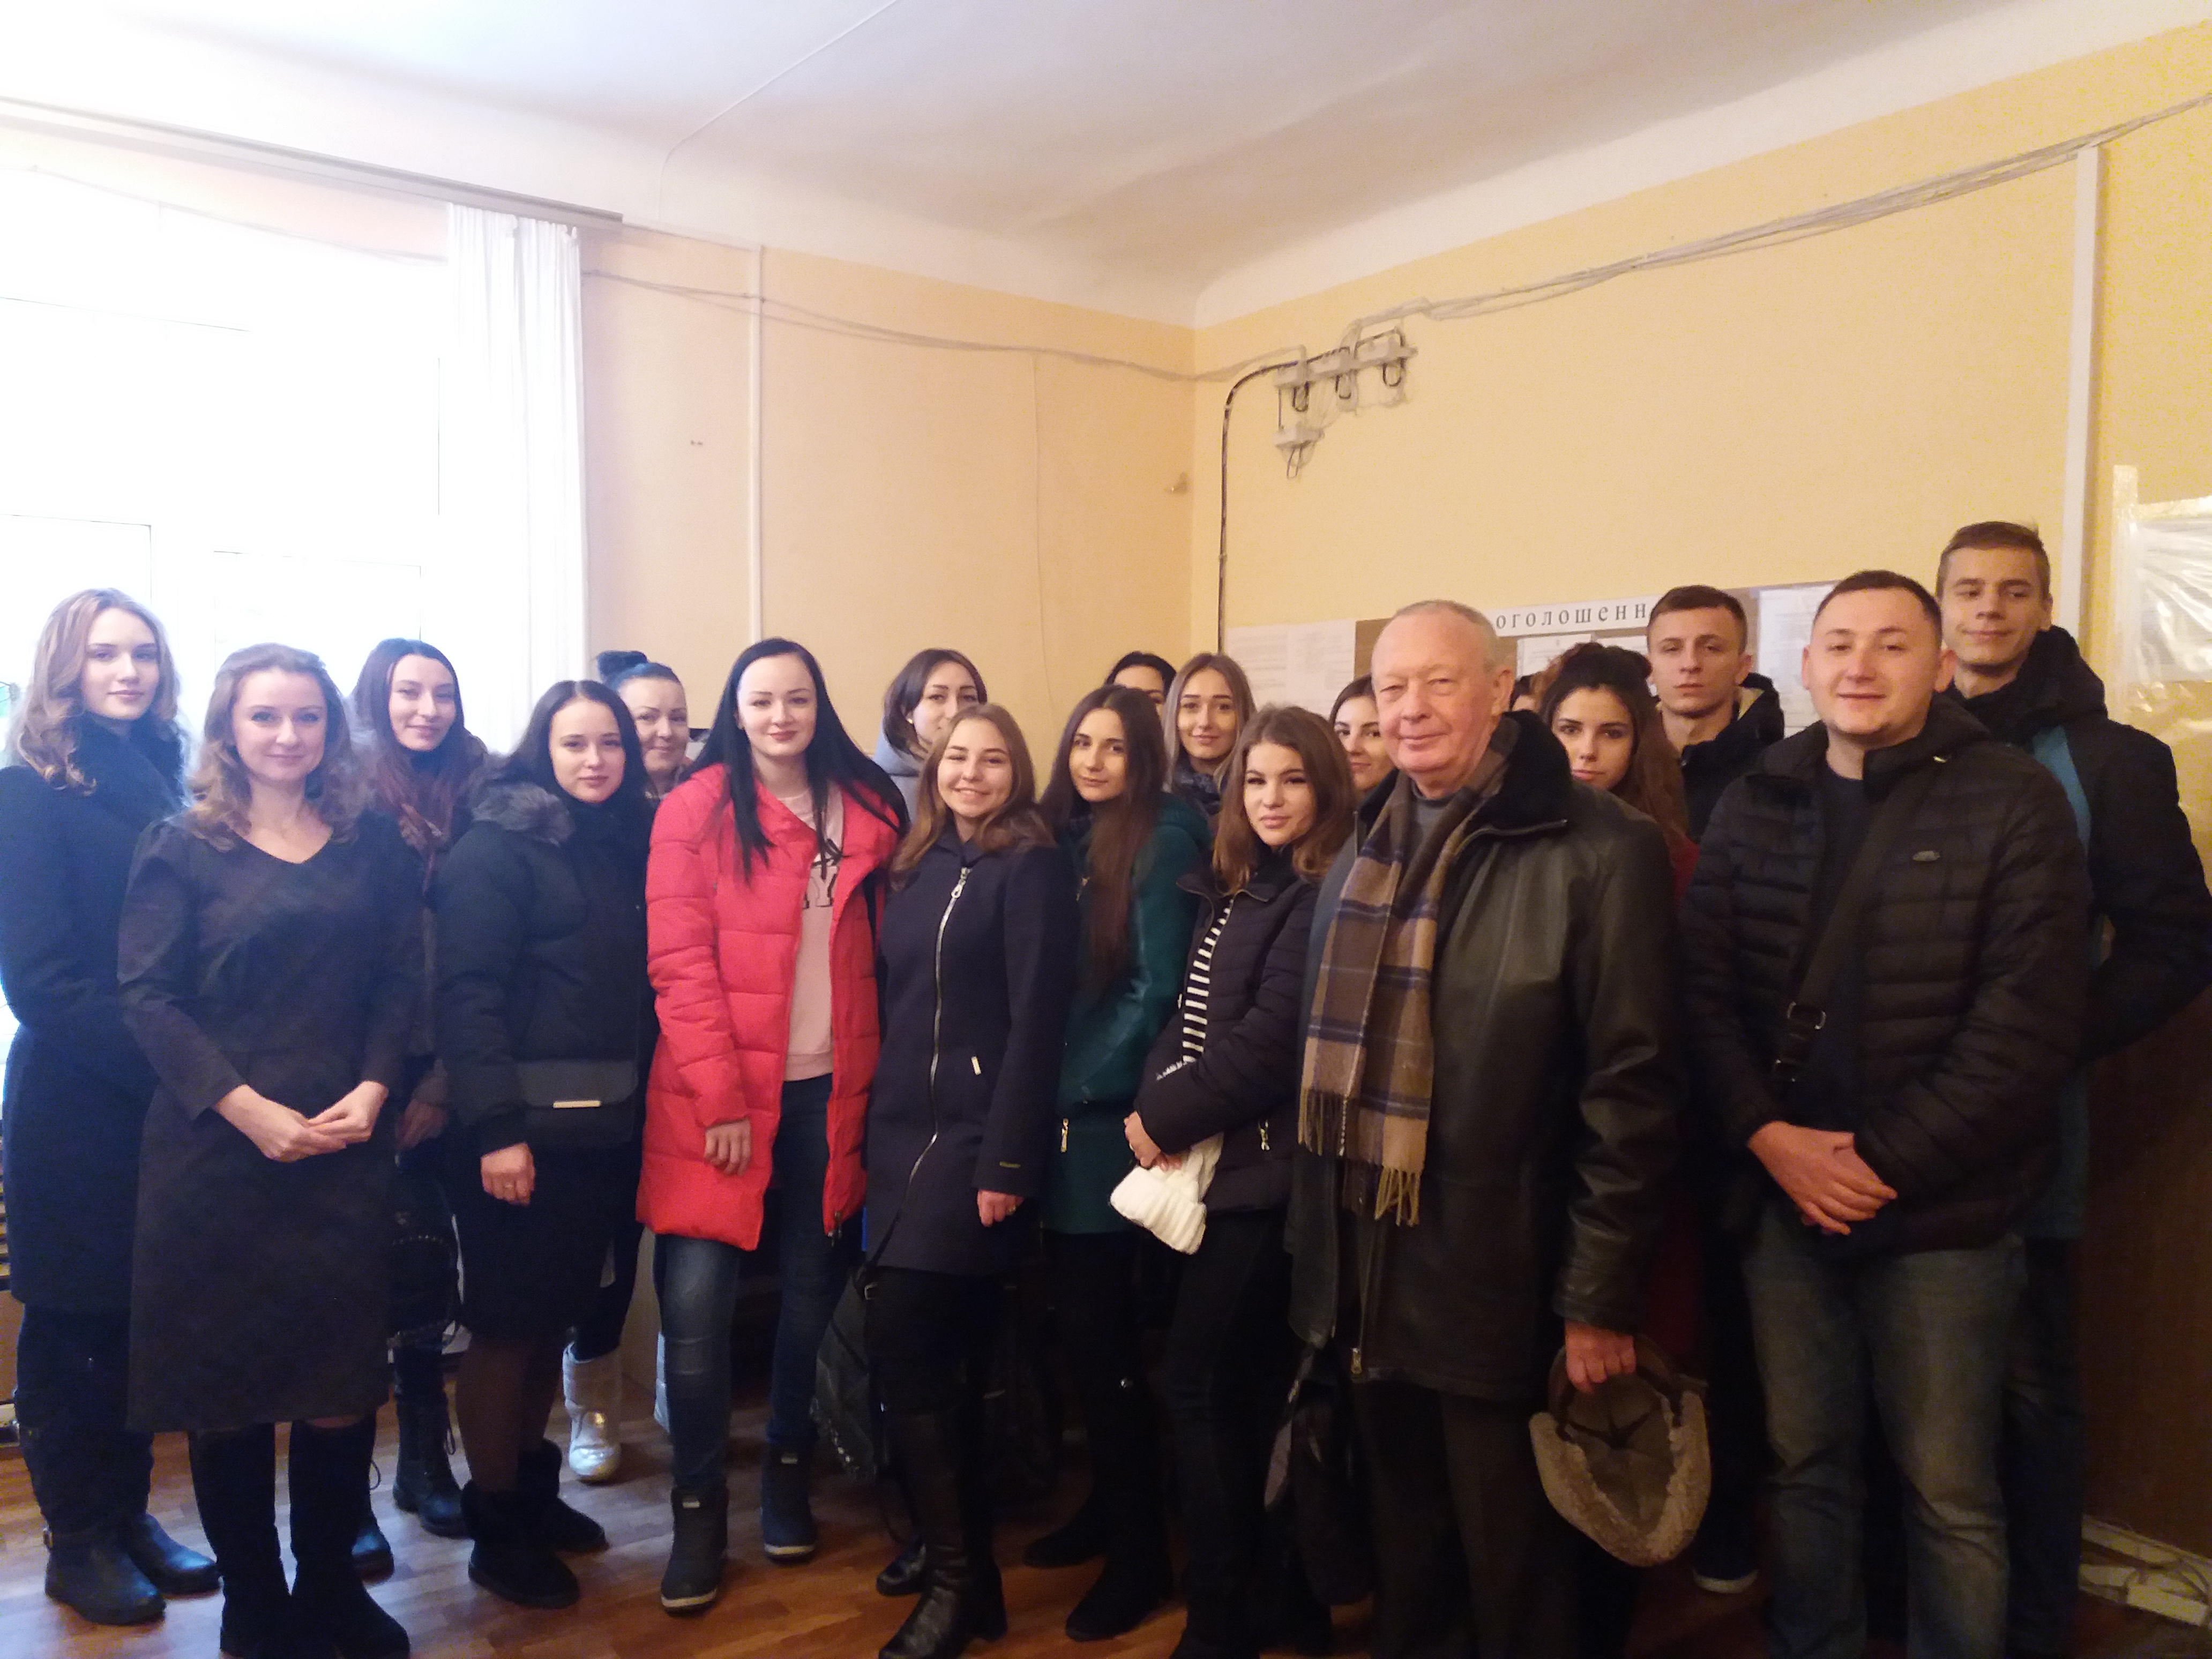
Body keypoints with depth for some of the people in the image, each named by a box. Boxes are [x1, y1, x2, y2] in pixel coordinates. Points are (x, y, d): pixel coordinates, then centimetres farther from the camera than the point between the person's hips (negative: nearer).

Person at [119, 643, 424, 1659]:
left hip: (346, 1149, 2)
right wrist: (251, 1111, -14)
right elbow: (146, 995, -6)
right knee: (226, 1380, 6)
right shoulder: (182, 848, 2)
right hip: (215, 1152, -1)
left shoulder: (374, 845, 8)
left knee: (343, 1374, 3)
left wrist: (372, 1091, -10)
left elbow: (402, 979, 6)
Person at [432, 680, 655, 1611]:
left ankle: (532, 1486, 33)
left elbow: (644, 983, 12)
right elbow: (466, 991, -14)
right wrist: (497, 1128, -20)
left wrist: (639, 1107, 5)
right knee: (507, 1324, 5)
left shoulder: (632, 845, 11)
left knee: (556, 1314, 16)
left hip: (605, 1127, 6)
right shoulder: (498, 845, -7)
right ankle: (495, 1527, 20)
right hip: (523, 1129, -6)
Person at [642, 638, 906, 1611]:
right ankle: (698, 1511, 15)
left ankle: (788, 1472, 33)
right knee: (696, 1306, -3)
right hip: (717, 1100, -3)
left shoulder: (868, 810, 7)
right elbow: (680, 965, -8)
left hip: (829, 1093, 3)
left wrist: (876, 1076, 1)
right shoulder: (696, 810, -3)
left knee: (813, 1294, 12)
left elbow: (885, 950, 10)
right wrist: (722, 1100, -13)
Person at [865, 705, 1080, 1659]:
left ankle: (956, 1581, 4)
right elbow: (893, 1003, 13)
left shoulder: (1032, 869, -7)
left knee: (901, 1339, -10)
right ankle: (962, 1553, 24)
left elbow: (1035, 1022, -14)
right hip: (903, 1130, 7)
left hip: (974, 1138, -7)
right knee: (942, 1349, 11)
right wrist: (872, 1127, 9)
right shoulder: (917, 866, 13)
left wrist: (1008, 1159, -18)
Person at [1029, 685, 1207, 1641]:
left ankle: (1140, 1552, 12)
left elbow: (1157, 987, -13)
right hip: (1059, 1113, 6)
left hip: (1108, 1117, -6)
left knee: (1098, 1329, -2)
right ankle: (1109, 1504, 30)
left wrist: (1083, 1084, -12)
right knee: (1078, 1321, 13)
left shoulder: (1163, 839, -8)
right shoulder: (1061, 837, 11)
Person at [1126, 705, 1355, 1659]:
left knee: (1200, 1384, -3)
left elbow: (1271, 1041, -18)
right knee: (1248, 1389, 15)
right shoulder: (1230, 889, 14)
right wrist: (1157, 1105, -7)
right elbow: (1188, 1017, 11)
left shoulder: (1324, 899, -12)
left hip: (1264, 1168, -8)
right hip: (1219, 1162, 8)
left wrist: (1169, 1119, -12)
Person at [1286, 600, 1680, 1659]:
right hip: (1368, 1280, 6)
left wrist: (1599, 1299, -14)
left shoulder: (1598, 850, -12)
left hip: (1496, 1288, -6)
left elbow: (1631, 1089, -14)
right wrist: (1318, 1261, 14)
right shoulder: (1363, 856, 10)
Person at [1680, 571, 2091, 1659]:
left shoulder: (2012, 802, -5)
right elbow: (1702, 986, 2)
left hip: (1941, 1211, -3)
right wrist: (1768, 1137, -11)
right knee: (1803, 1464, 15)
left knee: (1950, 1494, 8)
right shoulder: (1752, 806, 6)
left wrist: (1891, 1162, -14)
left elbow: (2027, 1018, -11)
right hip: (1782, 1199, 3)